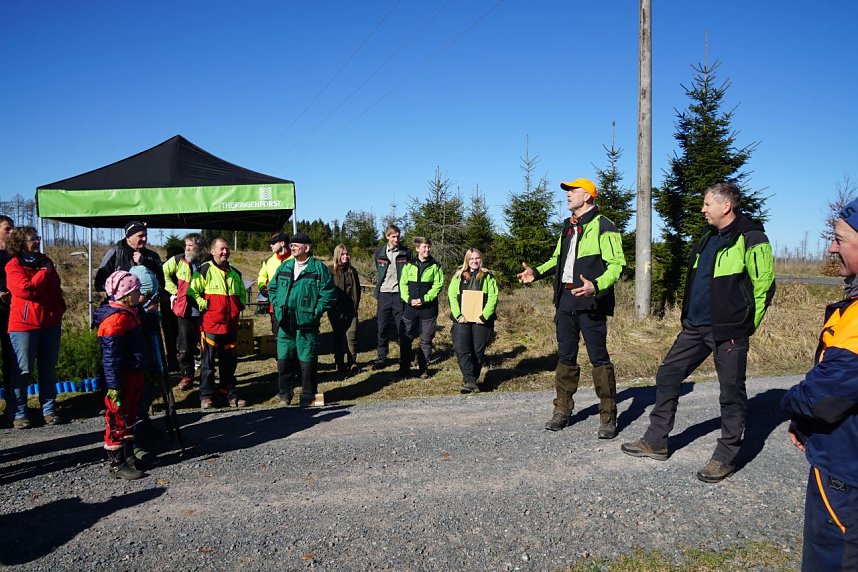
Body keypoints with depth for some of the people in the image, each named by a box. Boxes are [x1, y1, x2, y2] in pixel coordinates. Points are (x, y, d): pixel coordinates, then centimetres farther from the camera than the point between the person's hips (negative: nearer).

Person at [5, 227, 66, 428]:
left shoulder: (45, 261, 12)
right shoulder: (13, 266, -7)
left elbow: (56, 288, 20)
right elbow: (27, 289, -21)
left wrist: (60, 310, 11)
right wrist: (44, 272, -10)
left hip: (50, 323, 6)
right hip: (24, 325, -6)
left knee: (48, 369, 10)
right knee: (22, 371, 0)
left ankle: (48, 409, 19)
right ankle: (19, 413, 9)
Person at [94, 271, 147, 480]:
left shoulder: (130, 312, 11)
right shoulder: (115, 319, -20)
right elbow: (110, 357, -22)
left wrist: (142, 373, 25)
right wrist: (114, 387, -22)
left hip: (134, 374, 10)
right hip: (121, 378, -10)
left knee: (130, 416, 18)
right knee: (118, 420, 0)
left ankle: (128, 456, 30)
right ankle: (116, 464, 10)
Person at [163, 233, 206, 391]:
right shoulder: (178, 260, 0)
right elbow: (163, 272, 14)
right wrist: (174, 291, 5)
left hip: (203, 311, 0)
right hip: (184, 310, 1)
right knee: (184, 346, 2)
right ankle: (186, 376, 14)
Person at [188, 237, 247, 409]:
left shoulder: (235, 273, 14)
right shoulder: (205, 270, -5)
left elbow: (242, 293, 29)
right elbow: (192, 291, -7)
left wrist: (240, 306, 14)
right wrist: (203, 305, -12)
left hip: (231, 325, 6)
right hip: (211, 325, -6)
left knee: (230, 361, 12)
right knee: (208, 361, 0)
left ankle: (230, 394, 22)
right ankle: (206, 396, 9)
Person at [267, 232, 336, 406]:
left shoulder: (319, 268, -4)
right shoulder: (284, 267, 11)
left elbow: (328, 294, -6)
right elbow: (272, 287, 22)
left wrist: (315, 313, -8)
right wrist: (277, 307, 10)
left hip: (306, 324, -4)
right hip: (285, 323, 5)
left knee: (307, 360, 1)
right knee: (284, 359, 7)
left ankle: (308, 395, 14)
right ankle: (285, 393, 21)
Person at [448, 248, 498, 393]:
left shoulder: (487, 276, 7)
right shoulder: (459, 276, 11)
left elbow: (493, 297, -3)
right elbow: (452, 295, 3)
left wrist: (484, 316, -13)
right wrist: (458, 315, -10)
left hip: (481, 320, 0)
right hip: (462, 320, 1)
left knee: (478, 352, 3)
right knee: (462, 350, -13)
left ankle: (469, 380, 15)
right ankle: (470, 381, -15)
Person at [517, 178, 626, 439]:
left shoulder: (603, 227, -7)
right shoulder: (568, 227, 18)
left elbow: (616, 264, -14)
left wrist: (595, 286, -29)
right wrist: (536, 272, 13)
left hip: (589, 302, -7)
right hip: (565, 300, 7)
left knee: (598, 358, -2)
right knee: (565, 357, 12)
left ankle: (608, 418, 7)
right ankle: (562, 411, 22)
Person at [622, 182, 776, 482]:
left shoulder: (751, 239, -12)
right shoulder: (708, 238, 14)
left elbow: (764, 287, -11)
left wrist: (745, 325, -6)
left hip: (729, 331, -8)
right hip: (695, 326, 9)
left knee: (731, 392, 4)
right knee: (667, 375, 9)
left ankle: (725, 457, 17)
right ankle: (655, 442, 19)